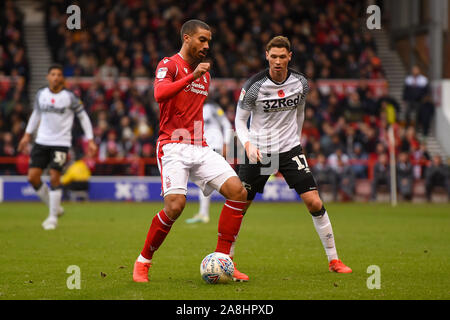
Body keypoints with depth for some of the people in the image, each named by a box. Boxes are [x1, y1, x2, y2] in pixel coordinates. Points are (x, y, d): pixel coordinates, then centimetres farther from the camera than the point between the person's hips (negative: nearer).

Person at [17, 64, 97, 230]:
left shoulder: (69, 97, -7)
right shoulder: (41, 94, 4)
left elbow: (83, 117, 2)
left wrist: (90, 140, -1)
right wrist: (27, 135, 21)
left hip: (61, 143, -4)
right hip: (42, 141, 4)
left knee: (54, 178, -12)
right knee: (33, 177, -4)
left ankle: (53, 217, 2)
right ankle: (55, 207, 15)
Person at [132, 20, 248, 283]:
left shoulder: (205, 74, 21)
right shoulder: (169, 64, -2)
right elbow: (159, 93, -23)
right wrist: (192, 76, -28)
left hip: (200, 148, 7)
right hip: (173, 147, -7)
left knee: (238, 191, -12)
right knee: (175, 205, -24)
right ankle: (143, 261, -2)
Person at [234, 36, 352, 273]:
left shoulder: (300, 83, -2)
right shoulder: (254, 86, -13)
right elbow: (240, 120, -5)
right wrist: (248, 145, -21)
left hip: (289, 148, 2)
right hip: (258, 151, -2)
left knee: (314, 203, -8)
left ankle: (333, 260, 3)